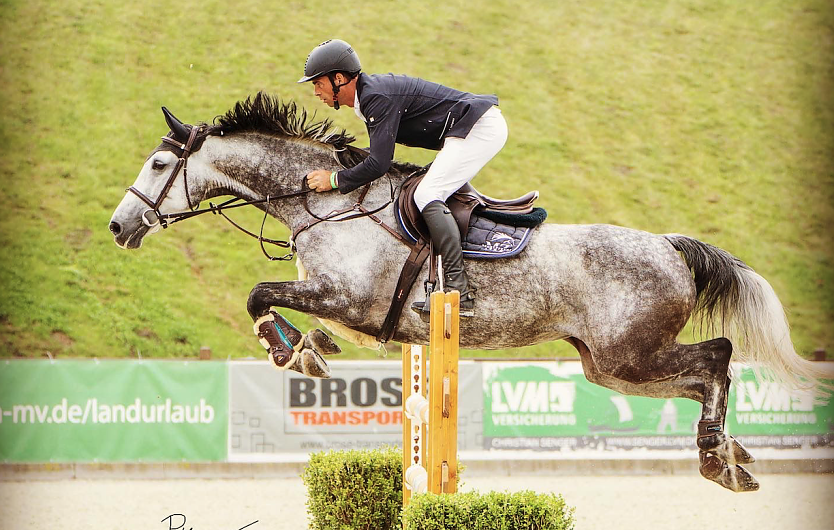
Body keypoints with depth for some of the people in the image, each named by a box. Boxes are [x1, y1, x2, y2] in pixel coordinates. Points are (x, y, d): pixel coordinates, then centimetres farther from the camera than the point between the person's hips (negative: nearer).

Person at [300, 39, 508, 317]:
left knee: (427, 195, -19)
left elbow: (379, 163, -24)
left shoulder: (378, 97, -19)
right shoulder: (371, 91, 13)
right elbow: (379, 156, 22)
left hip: (480, 127, -11)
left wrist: (335, 180, -14)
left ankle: (460, 292, -26)